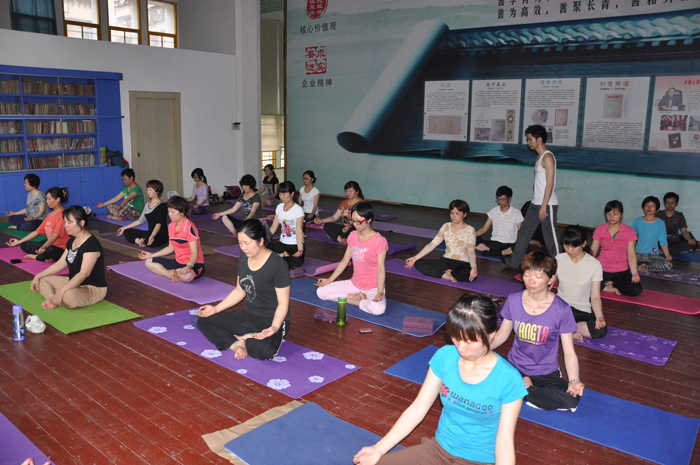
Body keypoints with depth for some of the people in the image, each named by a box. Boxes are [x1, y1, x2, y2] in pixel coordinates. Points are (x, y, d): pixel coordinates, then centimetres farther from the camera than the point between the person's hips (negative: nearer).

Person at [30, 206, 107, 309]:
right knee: (42, 280, 8)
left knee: (69, 296, -39)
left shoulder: (92, 244, -22)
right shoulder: (72, 242, 9)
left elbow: (84, 273, -28)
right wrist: (37, 276, 9)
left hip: (94, 288, -10)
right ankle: (54, 301, -17)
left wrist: (61, 290, -33)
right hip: (74, 282, 10)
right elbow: (60, 264, 16)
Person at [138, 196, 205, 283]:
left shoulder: (190, 228, -20)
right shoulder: (171, 226, 6)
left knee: (187, 276, -42)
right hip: (178, 262, 9)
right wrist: (152, 255, 20)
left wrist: (189, 266, -43)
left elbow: (195, 253, -25)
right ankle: (169, 274, -18)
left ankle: (172, 272, -7)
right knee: (149, 262, 6)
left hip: (193, 264, -9)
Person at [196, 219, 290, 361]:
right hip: (247, 315, 7)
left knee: (265, 350, -37)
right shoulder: (244, 259, 3)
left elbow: (283, 303, -17)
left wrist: (274, 327, -33)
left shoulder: (278, 265, -19)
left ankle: (240, 340, -4)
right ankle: (237, 344, -19)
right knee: (203, 322, 0)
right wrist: (216, 308, 8)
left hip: (272, 321, -7)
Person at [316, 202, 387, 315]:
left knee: (378, 309, -37)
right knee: (321, 292, -3)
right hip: (355, 283, 6)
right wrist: (329, 280, 8)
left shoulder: (379, 241, -17)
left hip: (373, 287, -6)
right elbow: (344, 261, 10)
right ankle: (359, 297, -3)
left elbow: (381, 269, -19)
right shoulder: (352, 236, 4)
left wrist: (379, 293, -29)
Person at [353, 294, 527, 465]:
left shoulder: (508, 379, -17)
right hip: (438, 448, 3)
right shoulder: (444, 357, -8)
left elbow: (504, 441, -12)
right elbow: (418, 408, -3)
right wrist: (380, 448, -8)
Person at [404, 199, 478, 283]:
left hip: (462, 264, -3)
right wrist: (415, 258, -3)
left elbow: (471, 251, -15)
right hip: (446, 261, 4)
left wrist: (473, 267, -36)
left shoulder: (470, 230, -5)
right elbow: (432, 244, 3)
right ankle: (446, 275, -25)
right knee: (419, 264, -17)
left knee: (471, 275, -39)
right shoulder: (446, 227, 5)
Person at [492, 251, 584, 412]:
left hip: (546, 373, -1)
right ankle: (525, 385, -6)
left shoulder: (561, 309, -11)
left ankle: (524, 387, -9)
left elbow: (569, 352, -8)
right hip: (514, 367, 2)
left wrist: (574, 381, -24)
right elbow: (501, 335, 7)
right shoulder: (513, 300, -3)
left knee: (572, 400, -31)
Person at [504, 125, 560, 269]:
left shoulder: (547, 157, -14)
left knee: (550, 236, -3)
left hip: (547, 204, -10)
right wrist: (538, 205, 18)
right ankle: (514, 261, 21)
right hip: (536, 203, 10)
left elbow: (550, 184, -19)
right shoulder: (539, 157, 15)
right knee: (524, 230, 13)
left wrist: (543, 207, -21)